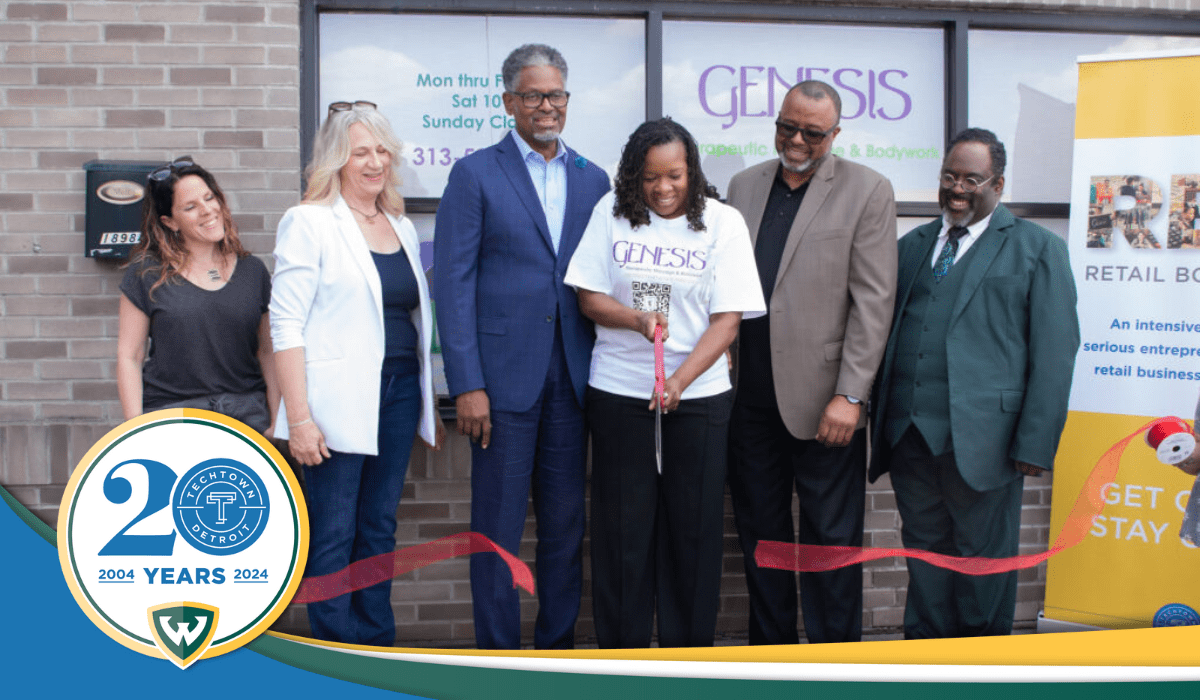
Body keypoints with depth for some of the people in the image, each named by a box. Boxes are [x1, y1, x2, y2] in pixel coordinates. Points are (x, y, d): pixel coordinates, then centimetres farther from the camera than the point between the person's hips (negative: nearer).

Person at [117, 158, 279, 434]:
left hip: (247, 414, 2)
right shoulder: (146, 274, 4)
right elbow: (129, 357, 4)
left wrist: (277, 421, 6)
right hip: (170, 415, -2)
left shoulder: (252, 271, 12)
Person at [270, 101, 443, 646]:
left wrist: (431, 404, 17)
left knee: (380, 528, 12)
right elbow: (286, 325, -10)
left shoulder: (401, 226, 15)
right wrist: (299, 418, -16)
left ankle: (378, 649, 21)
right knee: (332, 538, 0)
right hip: (338, 403, -6)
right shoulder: (309, 222, -4)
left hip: (399, 393, 6)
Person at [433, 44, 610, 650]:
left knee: (566, 524, 11)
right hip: (504, 374, -4)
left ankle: (558, 646, 24)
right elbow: (452, 282, -5)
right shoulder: (475, 174, 0)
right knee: (498, 526, 3)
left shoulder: (592, 179, 12)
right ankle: (497, 653, 15)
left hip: (572, 377, 4)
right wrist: (467, 384, -12)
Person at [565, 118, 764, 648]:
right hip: (618, 391, 1)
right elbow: (589, 299, 4)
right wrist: (638, 318, -17)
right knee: (621, 524, 4)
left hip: (698, 393, -1)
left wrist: (680, 378, -20)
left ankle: (688, 649, 17)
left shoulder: (722, 222, -1)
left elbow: (727, 319, -6)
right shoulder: (611, 213, 3)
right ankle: (620, 647, 16)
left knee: (692, 525, 4)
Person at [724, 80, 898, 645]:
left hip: (822, 401, -4)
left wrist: (850, 395, -13)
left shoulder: (867, 191, -2)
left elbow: (873, 301, -7)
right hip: (750, 398, 5)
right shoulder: (744, 186, 12)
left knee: (831, 541, 3)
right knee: (760, 534, 13)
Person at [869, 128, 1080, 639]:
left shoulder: (1038, 248, 4)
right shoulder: (912, 245, 18)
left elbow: (1055, 353, -3)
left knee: (982, 555, 5)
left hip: (982, 438, -4)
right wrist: (880, 416, 4)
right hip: (909, 434, 4)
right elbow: (883, 331, 14)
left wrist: (1035, 443, -11)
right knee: (924, 548, 11)